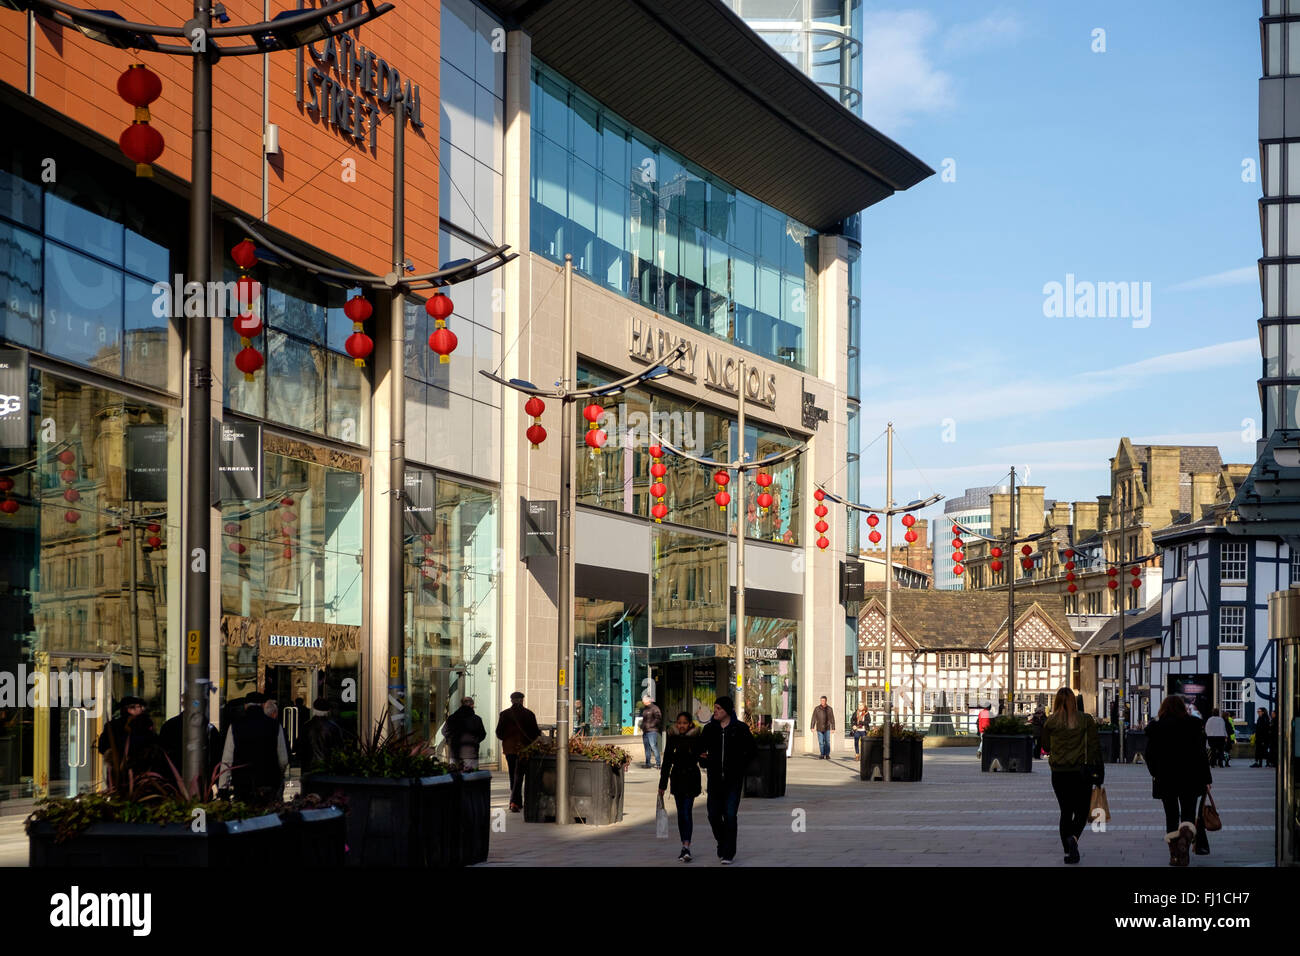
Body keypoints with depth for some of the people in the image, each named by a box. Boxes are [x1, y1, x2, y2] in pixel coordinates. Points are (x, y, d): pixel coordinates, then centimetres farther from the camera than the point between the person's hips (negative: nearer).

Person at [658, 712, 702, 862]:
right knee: (681, 813, 9)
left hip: (691, 779, -4)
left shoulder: (696, 739, -5)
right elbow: (667, 762, 9)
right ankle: (685, 847, 18)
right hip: (677, 779, 4)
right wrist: (662, 784, 9)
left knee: (686, 812, -12)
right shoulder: (672, 738, 5)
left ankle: (686, 847, -19)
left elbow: (702, 759, 1)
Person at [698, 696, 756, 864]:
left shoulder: (740, 728, -2)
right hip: (715, 779, 3)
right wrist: (703, 760, -1)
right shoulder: (709, 729, 5)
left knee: (730, 815, -7)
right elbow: (701, 748, 17)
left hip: (734, 779, -3)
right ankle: (723, 843, 28)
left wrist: (742, 765, 0)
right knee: (714, 815, 2)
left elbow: (752, 749, 8)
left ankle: (729, 854, -1)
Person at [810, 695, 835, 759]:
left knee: (827, 742, -7)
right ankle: (822, 755, 9)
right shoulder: (816, 708, 1)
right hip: (819, 728, 0)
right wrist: (812, 727, -6)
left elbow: (832, 719, 6)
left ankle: (827, 755, -1)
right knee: (821, 742, 1)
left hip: (827, 728, 0)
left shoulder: (829, 709, 3)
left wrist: (833, 728, 3)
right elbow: (813, 718, 1)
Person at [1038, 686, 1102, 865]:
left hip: (1059, 773, 1)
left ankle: (1068, 851, 6)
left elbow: (1045, 746, 8)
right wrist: (1099, 774, 1)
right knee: (1081, 812, 8)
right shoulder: (1086, 720, -4)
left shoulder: (1050, 722, -2)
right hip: (1081, 772, -1)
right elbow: (1094, 747, -3)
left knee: (1066, 812, 11)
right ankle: (1073, 838, -21)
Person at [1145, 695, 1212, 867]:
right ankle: (1186, 835, -24)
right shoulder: (1193, 724, -3)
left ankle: (1175, 855, 5)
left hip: (1164, 779, 1)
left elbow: (1150, 755, 2)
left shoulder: (1155, 727, -1)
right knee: (1188, 814, 8)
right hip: (1189, 778, -1)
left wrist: (1156, 774, 17)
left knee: (1171, 816, 9)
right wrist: (1206, 779, 0)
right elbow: (1201, 753, -4)